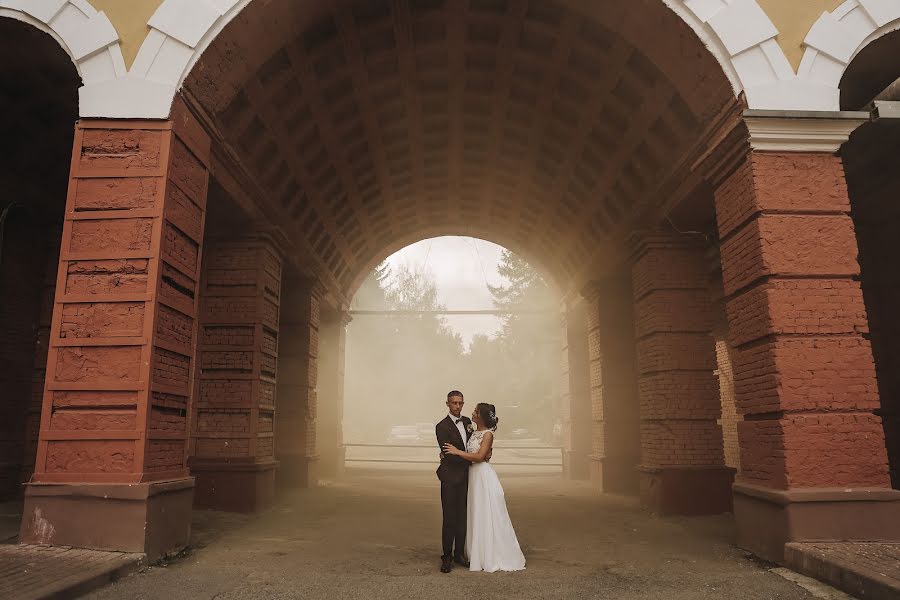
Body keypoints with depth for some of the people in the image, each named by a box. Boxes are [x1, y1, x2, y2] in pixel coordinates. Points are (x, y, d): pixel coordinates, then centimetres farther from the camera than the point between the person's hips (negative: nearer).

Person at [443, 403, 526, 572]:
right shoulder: (473, 433, 11)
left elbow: (479, 456, -20)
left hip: (484, 476, -8)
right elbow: (468, 454, 11)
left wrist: (457, 451, -18)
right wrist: (449, 454, -3)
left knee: (487, 516, 0)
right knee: (476, 516, 13)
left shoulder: (488, 434, -11)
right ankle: (480, 555, 23)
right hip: (473, 475, 8)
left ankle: (492, 557, 11)